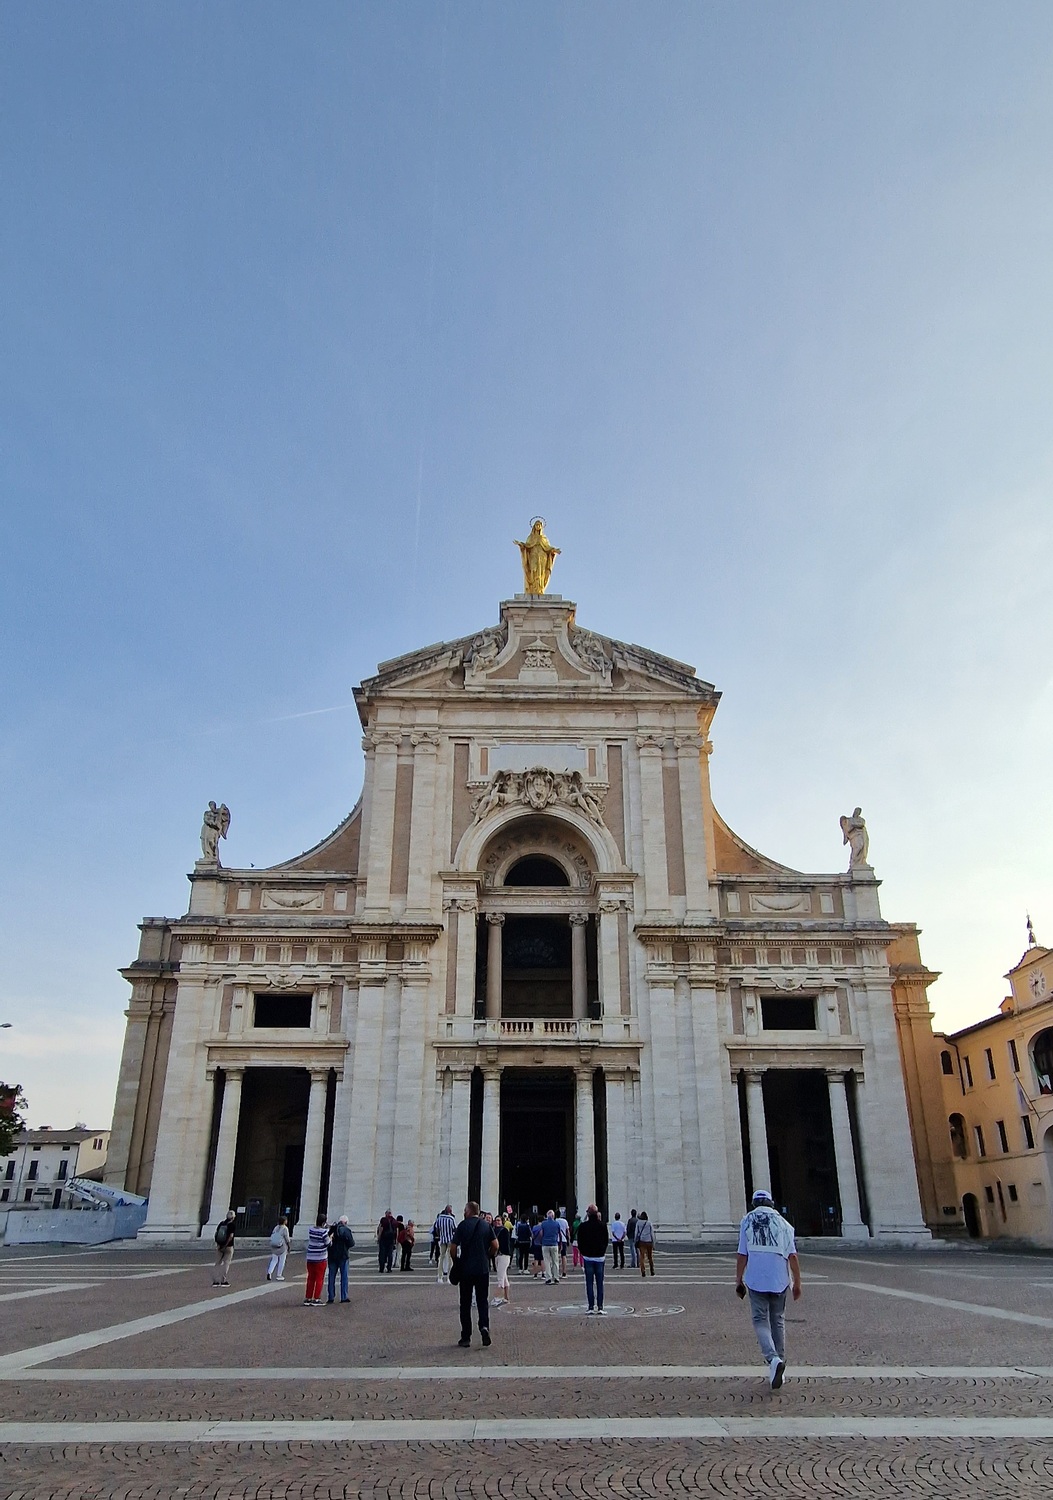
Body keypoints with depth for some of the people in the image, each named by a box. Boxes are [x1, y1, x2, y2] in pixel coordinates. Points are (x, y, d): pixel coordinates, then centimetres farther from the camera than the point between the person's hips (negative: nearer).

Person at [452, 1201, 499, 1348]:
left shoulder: (463, 1225, -4)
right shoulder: (486, 1225, 4)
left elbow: (454, 1247, -7)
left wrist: (456, 1261, 10)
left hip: (466, 1268, -2)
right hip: (483, 1268, 2)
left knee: (465, 1303, 9)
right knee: (483, 1301, 10)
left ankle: (466, 1337, 10)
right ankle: (484, 1326, -14)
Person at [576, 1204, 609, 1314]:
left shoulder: (582, 1226, -7)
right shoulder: (602, 1225, -4)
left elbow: (579, 1242, -2)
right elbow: (606, 1240, 5)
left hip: (587, 1257, -1)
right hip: (600, 1257, 1)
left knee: (589, 1282, 5)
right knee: (599, 1283, 5)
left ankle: (591, 1307, 4)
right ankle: (600, 1307, 2)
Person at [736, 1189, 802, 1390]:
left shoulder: (747, 1222, 3)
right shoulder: (783, 1223, 6)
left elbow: (742, 1255, 0)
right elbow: (792, 1256, 1)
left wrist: (739, 1281, 7)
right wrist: (797, 1283, 8)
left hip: (756, 1280, -2)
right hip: (779, 1280, 2)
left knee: (760, 1320, 1)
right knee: (778, 1321, 15)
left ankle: (773, 1358, -20)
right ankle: (780, 1362, 16)